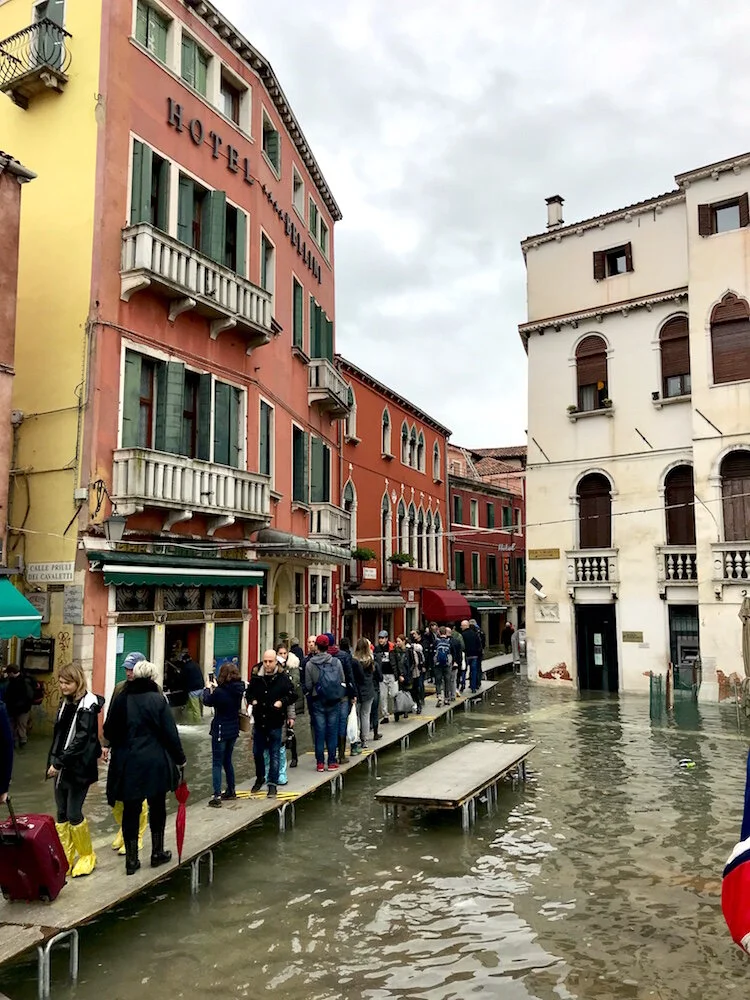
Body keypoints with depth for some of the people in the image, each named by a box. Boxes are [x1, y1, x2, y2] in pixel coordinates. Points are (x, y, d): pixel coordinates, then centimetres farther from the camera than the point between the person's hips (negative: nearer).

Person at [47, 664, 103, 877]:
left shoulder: (87, 706, -15)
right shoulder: (65, 702, 8)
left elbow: (81, 740, -20)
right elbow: (59, 735, 15)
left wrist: (59, 763, -22)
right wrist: (54, 761, 10)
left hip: (79, 768, -7)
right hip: (61, 766, 7)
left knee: (73, 814, -2)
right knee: (61, 814, 10)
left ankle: (87, 856, 16)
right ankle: (64, 858, 21)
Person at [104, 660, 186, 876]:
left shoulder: (121, 699, -1)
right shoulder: (158, 699, -10)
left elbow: (109, 731, 7)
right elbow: (170, 733, -9)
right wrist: (180, 759, 2)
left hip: (127, 763, 2)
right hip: (155, 763, -2)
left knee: (131, 810, 10)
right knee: (157, 808, 15)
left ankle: (131, 860, 14)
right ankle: (157, 853, 25)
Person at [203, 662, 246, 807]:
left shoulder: (220, 692, -22)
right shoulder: (238, 690, -4)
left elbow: (207, 701, -4)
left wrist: (209, 688, 11)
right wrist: (216, 687, 17)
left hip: (220, 730, -7)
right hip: (233, 730, 7)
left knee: (217, 764, 1)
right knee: (227, 761, 22)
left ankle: (216, 796, -2)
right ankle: (231, 790, 32)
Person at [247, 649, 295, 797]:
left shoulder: (283, 678, -8)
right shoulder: (256, 677, 0)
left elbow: (292, 695, -1)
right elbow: (249, 693, 15)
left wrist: (282, 702, -17)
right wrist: (252, 701, -5)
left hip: (275, 723, -3)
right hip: (259, 722, 3)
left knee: (274, 754, 4)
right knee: (257, 752, 16)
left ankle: (272, 783, 14)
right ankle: (260, 778, 37)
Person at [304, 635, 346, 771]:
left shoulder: (310, 664, -8)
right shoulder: (336, 662, -5)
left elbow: (308, 685, -4)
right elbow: (343, 681, 2)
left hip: (318, 702, 0)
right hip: (334, 702, 1)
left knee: (319, 732, 6)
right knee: (332, 732, 7)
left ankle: (320, 762, 10)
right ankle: (332, 762, 11)